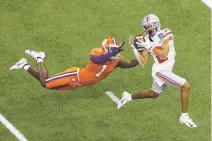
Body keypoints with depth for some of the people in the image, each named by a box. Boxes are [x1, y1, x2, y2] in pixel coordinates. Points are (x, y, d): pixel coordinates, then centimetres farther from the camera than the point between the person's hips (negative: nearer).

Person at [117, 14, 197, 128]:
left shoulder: (165, 34, -7)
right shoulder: (147, 40, -6)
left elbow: (164, 54, -17)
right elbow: (143, 61, -4)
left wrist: (149, 46, -22)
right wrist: (135, 49, -12)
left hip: (166, 69, 4)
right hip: (161, 70, -4)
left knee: (154, 94, 26)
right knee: (186, 86, -16)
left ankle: (129, 97, 46)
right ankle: (184, 117, -7)